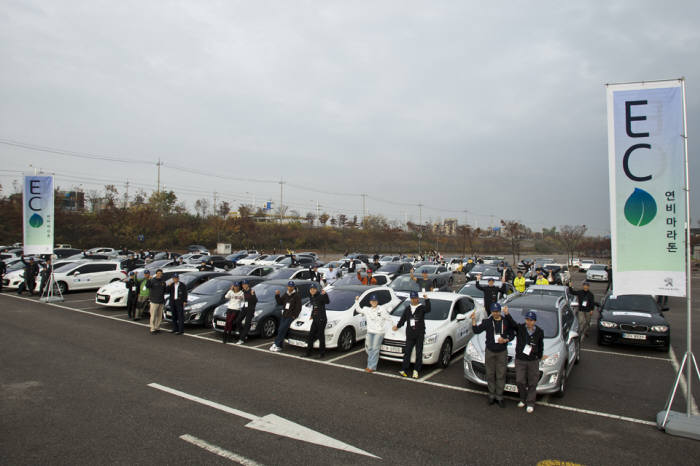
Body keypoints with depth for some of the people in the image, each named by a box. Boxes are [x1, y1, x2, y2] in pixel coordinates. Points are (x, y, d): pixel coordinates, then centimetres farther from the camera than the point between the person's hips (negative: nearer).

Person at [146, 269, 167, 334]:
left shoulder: (163, 282, 9)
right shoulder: (152, 280, -8)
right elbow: (147, 286, -30)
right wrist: (149, 280, -46)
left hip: (161, 301, 5)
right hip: (154, 301, -5)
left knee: (159, 316, 9)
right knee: (153, 316, -5)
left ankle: (157, 328, 19)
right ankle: (152, 329, 2)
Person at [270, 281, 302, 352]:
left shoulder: (297, 296, -6)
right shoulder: (285, 295, 14)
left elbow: (298, 307, -8)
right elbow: (280, 302, 12)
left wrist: (294, 315, -13)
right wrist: (277, 295, -2)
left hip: (291, 316, -7)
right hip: (284, 316, 7)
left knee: (282, 329, -15)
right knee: (280, 330, 3)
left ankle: (276, 344, -11)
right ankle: (279, 346, 9)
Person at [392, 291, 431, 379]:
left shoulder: (422, 307, 1)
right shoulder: (407, 308, 15)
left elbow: (428, 310, -22)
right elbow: (403, 319, 24)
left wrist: (426, 299, -29)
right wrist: (398, 326, 20)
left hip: (419, 334, -3)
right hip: (410, 334, 3)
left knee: (419, 353, 2)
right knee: (407, 352, -2)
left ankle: (416, 370, 10)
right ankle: (404, 370, -3)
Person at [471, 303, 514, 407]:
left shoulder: (506, 322, -2)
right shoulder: (487, 321, -2)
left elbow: (511, 334, 5)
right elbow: (476, 331, -6)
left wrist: (505, 340, -14)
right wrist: (474, 320, -19)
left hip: (502, 352, 0)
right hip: (490, 352, 0)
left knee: (501, 376, 4)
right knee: (490, 375, 9)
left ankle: (499, 397, 15)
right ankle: (492, 395, 22)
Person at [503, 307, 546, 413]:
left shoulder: (539, 332, -2)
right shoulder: (520, 328, -6)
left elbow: (541, 346, 10)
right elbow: (511, 322, -24)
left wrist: (540, 356, 14)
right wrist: (507, 314, -42)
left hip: (533, 361, 1)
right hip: (520, 360, 0)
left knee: (532, 383, 7)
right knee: (520, 381, 3)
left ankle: (530, 403, 22)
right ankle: (523, 399, 26)